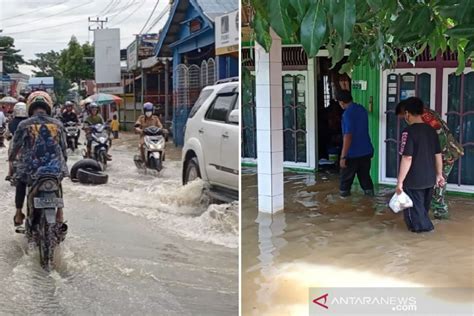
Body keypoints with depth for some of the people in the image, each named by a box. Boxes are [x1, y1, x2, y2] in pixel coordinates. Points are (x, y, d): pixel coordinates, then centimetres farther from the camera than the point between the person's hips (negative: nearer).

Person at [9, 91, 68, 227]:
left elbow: (15, 146, 5)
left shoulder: (24, 125, -5)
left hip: (31, 169, -1)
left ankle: (19, 214, 30)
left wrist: (11, 157, 27)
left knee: (21, 181, 33)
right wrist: (63, 160, 30)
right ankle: (60, 212, 28)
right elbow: (63, 147, 10)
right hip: (56, 168, 1)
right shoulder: (57, 124, 2)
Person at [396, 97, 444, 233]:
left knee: (414, 209, 9)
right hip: (429, 178, 7)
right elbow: (438, 155, 9)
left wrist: (400, 181, -18)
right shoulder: (431, 130, 4)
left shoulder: (409, 132, -18)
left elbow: (407, 158, -22)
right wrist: (439, 174, 21)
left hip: (414, 180, -7)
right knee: (423, 208, 23)